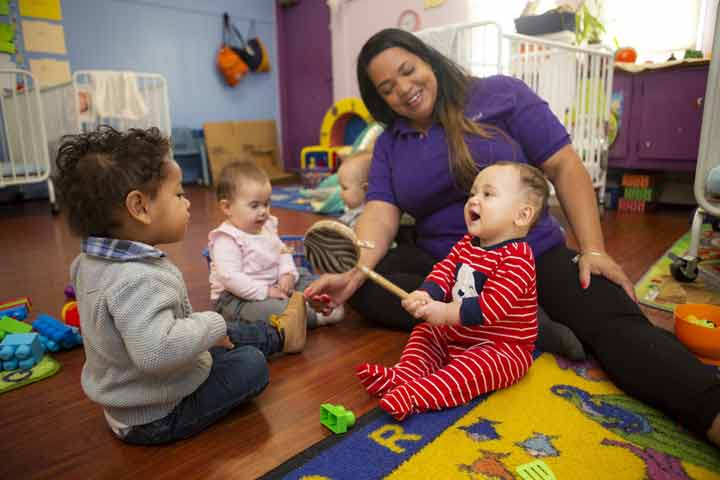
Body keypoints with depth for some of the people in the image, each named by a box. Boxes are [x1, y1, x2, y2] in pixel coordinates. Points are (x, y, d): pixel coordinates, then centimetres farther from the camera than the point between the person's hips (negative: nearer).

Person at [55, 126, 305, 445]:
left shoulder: (90, 261, -4)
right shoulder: (138, 280, -37)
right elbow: (156, 350, -48)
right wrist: (210, 325, -32)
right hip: (158, 418, -9)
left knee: (228, 339, 21)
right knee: (251, 364, -1)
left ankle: (276, 336, 39)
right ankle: (279, 337, 28)